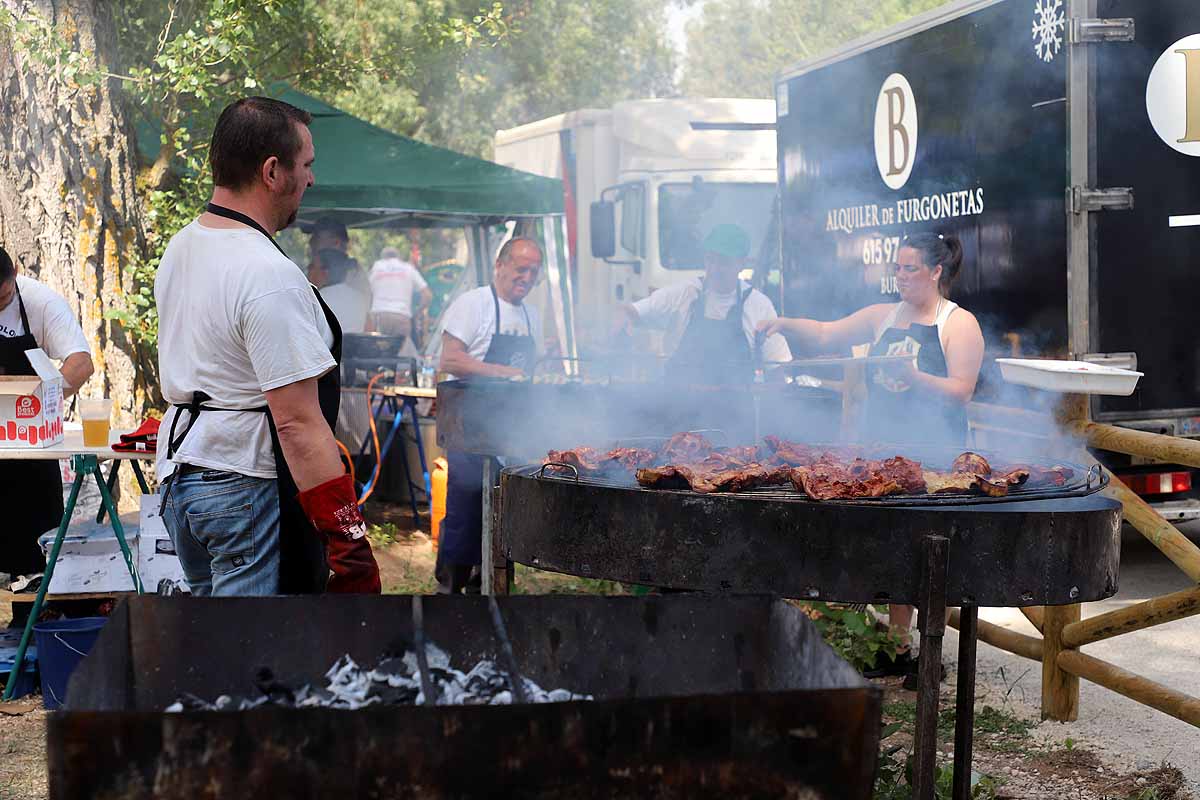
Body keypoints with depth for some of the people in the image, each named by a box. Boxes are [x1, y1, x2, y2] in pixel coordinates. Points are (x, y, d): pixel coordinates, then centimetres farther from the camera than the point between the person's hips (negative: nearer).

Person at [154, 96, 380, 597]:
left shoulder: (180, 247, 9)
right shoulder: (270, 277, -21)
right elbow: (298, 423, -25)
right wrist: (348, 542, -23)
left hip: (179, 474, 10)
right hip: (248, 486, -9)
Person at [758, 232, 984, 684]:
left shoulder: (959, 324, -3)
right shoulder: (884, 317, 14)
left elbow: (961, 391, -11)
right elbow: (827, 335, 13)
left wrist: (913, 377, -25)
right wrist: (786, 325, -3)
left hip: (933, 454, -5)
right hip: (881, 445, 5)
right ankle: (895, 649, 13)